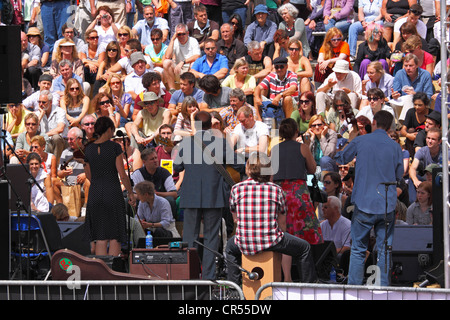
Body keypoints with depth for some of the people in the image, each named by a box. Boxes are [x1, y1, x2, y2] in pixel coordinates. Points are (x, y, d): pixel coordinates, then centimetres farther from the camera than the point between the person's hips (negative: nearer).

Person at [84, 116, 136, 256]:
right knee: (115, 236, 2)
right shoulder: (114, 147, -7)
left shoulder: (89, 149, 5)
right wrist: (131, 193, 3)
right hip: (113, 192, -4)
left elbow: (89, 176, 11)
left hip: (95, 193, 4)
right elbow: (122, 175, -7)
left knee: (101, 238, 6)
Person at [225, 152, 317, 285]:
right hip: (271, 243, -2)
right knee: (304, 248, 20)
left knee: (231, 246, 38)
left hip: (245, 245, 2)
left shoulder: (236, 189, 1)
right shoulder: (276, 190, -2)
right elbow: (282, 224, 6)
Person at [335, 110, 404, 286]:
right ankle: (383, 287, 5)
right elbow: (399, 175, 12)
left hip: (364, 204, -1)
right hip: (387, 206, 1)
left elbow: (341, 158, 14)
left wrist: (350, 141, 33)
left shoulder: (359, 142, -3)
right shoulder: (395, 147, 0)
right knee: (384, 249, 6)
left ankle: (354, 287, 5)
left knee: (358, 249, 6)